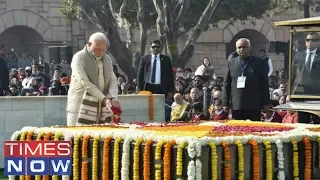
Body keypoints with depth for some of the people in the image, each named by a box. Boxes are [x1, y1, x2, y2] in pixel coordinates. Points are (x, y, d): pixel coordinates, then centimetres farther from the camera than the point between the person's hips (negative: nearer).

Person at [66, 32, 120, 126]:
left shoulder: (107, 59, 15)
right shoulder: (79, 58, -6)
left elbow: (113, 80, 10)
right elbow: (86, 83, -15)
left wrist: (113, 98, -11)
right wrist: (104, 99, -21)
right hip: (80, 107, -5)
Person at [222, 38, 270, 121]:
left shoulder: (259, 63, 6)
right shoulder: (231, 63, 11)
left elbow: (264, 84, 5)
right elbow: (226, 84, 10)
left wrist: (265, 103, 1)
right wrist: (225, 103, 4)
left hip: (254, 105, -2)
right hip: (236, 105, 2)